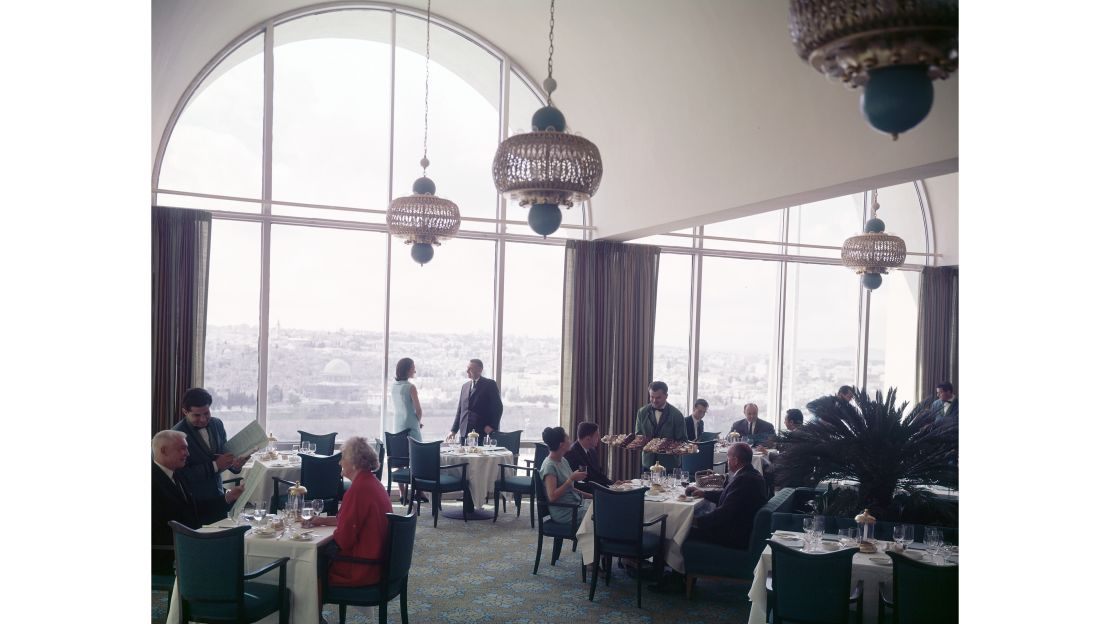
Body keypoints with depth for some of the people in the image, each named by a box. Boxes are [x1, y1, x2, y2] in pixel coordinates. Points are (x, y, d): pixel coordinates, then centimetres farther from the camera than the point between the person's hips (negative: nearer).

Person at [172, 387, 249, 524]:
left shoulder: (217, 424, 3)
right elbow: (182, 474, -18)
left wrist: (234, 464, -10)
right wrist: (214, 466, -23)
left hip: (218, 497, 5)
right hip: (195, 502, -5)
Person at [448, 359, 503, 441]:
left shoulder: (490, 384, 0)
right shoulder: (465, 386, 18)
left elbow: (498, 407, -4)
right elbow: (460, 410, 19)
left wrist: (492, 426, -14)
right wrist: (454, 430, 12)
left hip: (482, 433, -5)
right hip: (465, 433, 5)